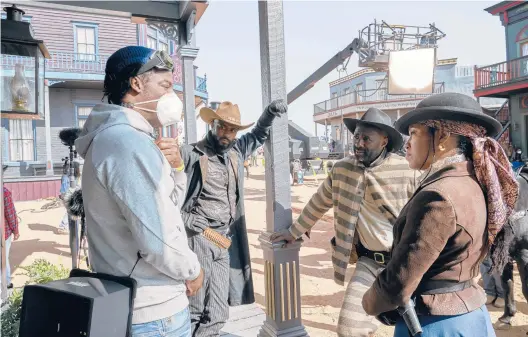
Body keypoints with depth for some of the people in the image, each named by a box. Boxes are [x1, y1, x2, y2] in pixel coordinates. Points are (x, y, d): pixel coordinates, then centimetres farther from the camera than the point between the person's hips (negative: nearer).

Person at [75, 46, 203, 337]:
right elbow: (158, 241, -28)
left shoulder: (112, 137, 9)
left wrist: (174, 167, -3)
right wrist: (192, 271, -10)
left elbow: (167, 208, 13)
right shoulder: (130, 142, -23)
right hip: (153, 309, -9)